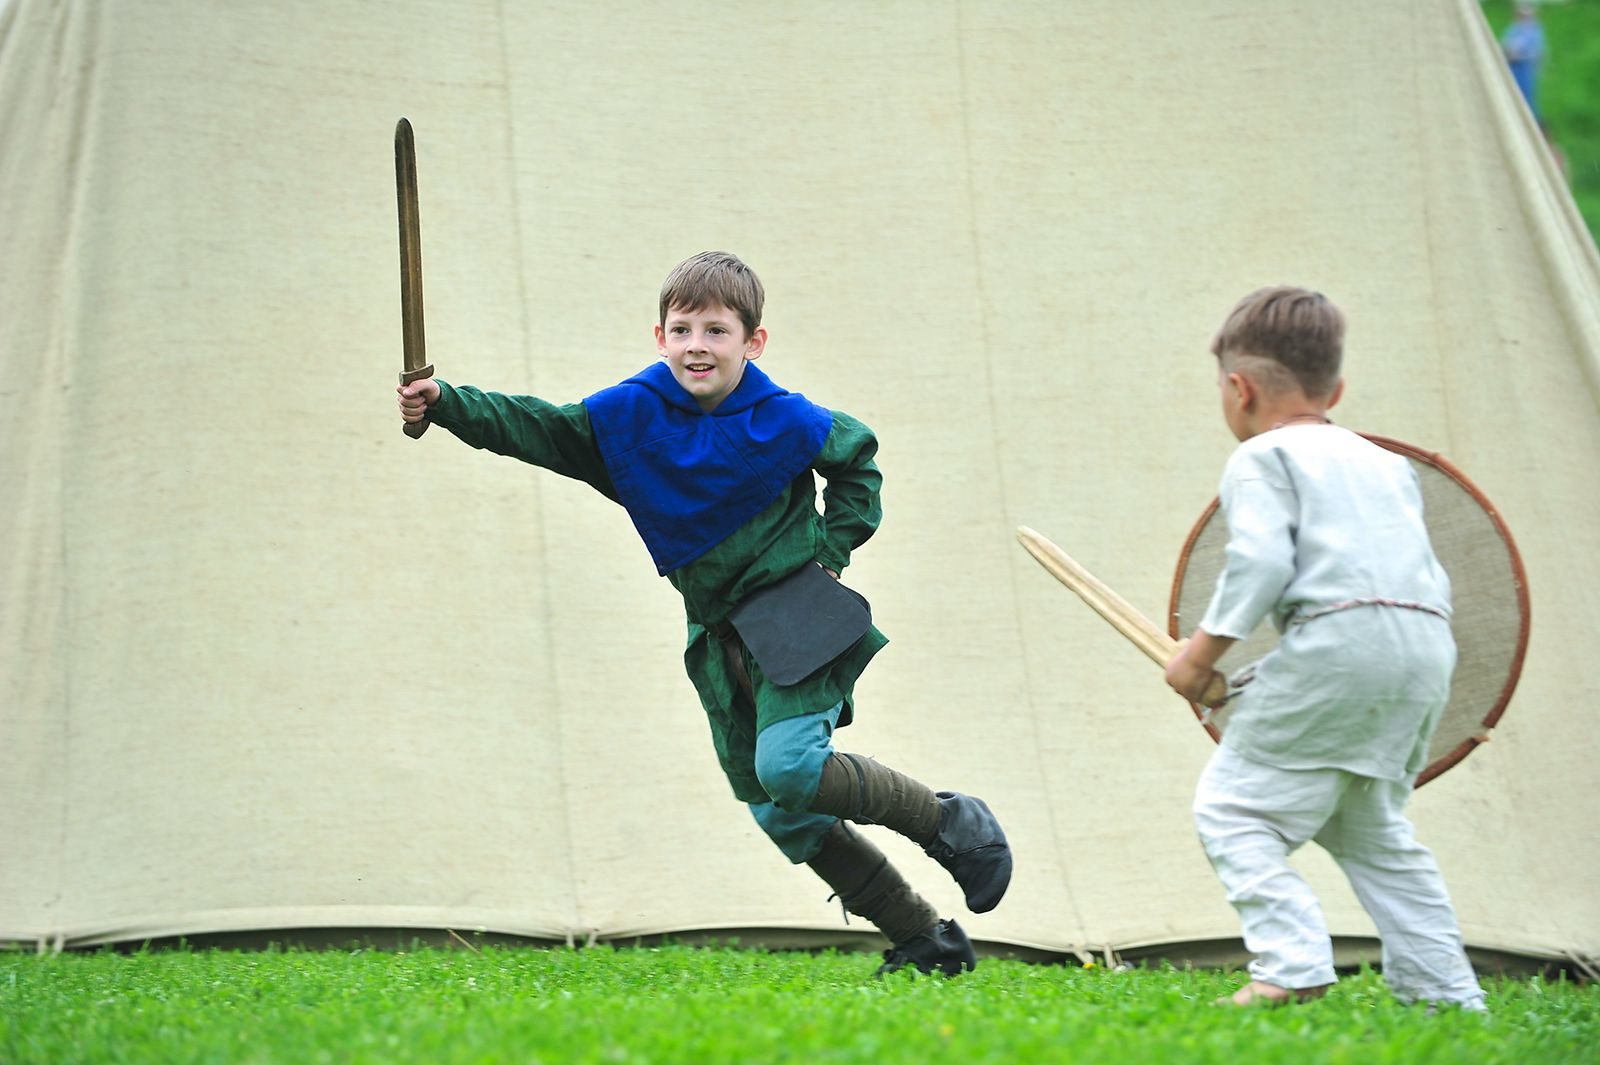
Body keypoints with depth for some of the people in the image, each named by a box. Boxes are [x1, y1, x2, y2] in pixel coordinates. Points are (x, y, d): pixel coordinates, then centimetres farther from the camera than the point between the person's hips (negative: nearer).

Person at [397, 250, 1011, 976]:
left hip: (797, 616, -5)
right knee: (779, 814, 5)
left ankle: (949, 821, -6)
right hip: (721, 636, 5)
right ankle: (924, 938, 15)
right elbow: (536, 429, -6)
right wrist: (446, 405, -19)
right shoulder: (628, 415, -2)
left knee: (788, 766, -26)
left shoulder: (782, 421, -9)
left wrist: (832, 549, 0)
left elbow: (856, 460, 8)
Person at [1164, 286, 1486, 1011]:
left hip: (1338, 638, -8)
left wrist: (1202, 652, -5)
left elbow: (1259, 560, -10)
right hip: (1427, 645, 8)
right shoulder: (1386, 464, 27)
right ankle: (1444, 988, 16)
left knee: (1232, 805, -2)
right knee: (1369, 825, 21)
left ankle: (1293, 963, -18)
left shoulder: (1261, 458, 4)